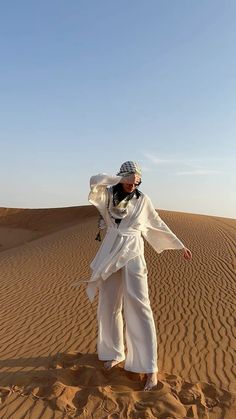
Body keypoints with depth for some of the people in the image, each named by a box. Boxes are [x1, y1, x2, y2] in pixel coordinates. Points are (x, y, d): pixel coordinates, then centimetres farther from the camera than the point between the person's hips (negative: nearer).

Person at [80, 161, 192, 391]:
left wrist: (180, 245, 14)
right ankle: (115, 352, 31)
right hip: (110, 256, 2)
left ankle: (149, 367, -2)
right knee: (108, 307, 9)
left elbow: (159, 225, 11)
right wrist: (122, 179, -19)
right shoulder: (109, 195, 2)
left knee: (138, 306, -10)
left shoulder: (143, 200, 3)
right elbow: (95, 180, -18)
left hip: (133, 256, -2)